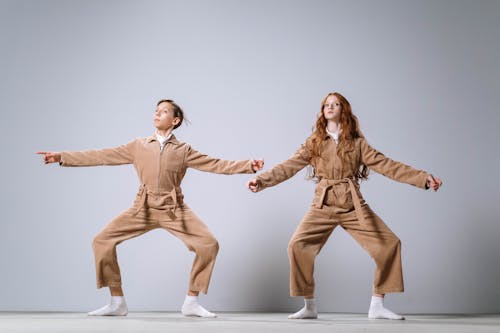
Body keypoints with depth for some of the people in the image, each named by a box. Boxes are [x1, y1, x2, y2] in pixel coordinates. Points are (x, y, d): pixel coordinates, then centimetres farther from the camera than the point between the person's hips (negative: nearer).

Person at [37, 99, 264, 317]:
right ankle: (117, 303, -1)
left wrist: (248, 166, -8)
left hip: (175, 210, -1)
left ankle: (191, 303, 0)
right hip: (144, 209, 1)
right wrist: (62, 157, 2)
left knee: (209, 244, -17)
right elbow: (102, 156, 7)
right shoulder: (138, 146, 9)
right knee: (102, 241, -13)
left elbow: (216, 164, 3)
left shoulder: (183, 150, 7)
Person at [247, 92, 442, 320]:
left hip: (354, 205, 1)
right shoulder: (314, 143, 9)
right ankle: (309, 307, -5)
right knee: (298, 245, -20)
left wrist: (423, 178, -5)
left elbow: (384, 164, 3)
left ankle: (377, 306, 2)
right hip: (323, 206, -1)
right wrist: (262, 180, -13)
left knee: (389, 243, -10)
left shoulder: (357, 142, 9)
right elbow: (289, 166, 2)